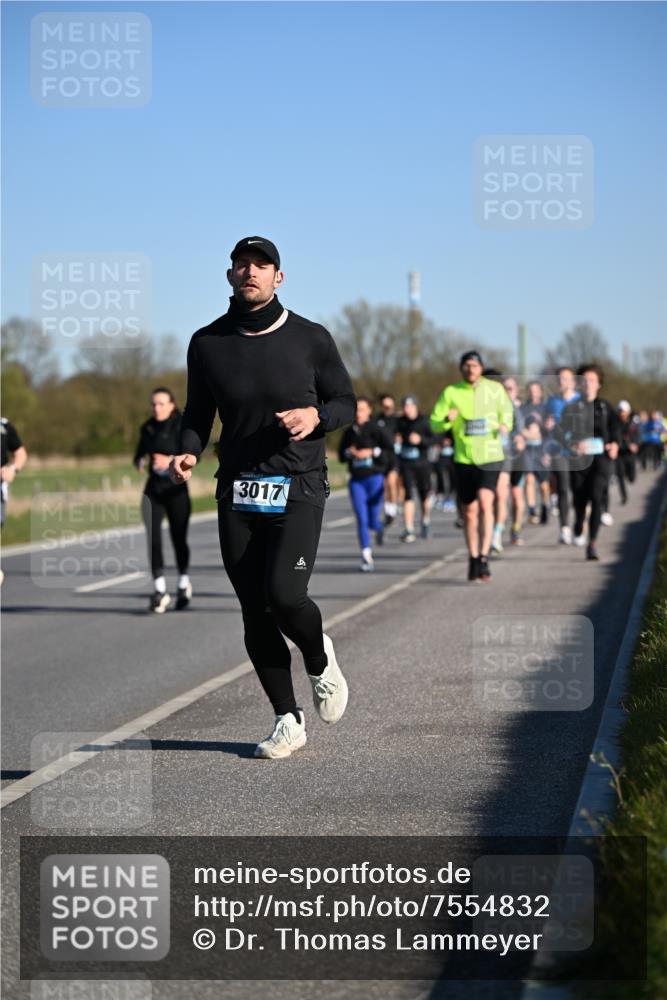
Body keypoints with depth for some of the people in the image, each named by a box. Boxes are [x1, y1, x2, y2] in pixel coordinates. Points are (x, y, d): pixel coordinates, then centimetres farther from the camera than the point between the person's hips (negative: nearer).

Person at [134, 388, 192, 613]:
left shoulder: (181, 426, -6)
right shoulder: (147, 428, 7)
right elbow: (139, 455, 16)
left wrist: (171, 461, -33)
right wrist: (139, 463, -7)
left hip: (176, 489, -3)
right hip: (153, 489, 3)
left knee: (179, 539, 4)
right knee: (153, 539, -10)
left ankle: (184, 584, 29)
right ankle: (160, 591, -8)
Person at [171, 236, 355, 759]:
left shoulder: (311, 338, 0)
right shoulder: (207, 343, 5)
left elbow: (347, 403, 8)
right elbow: (198, 414, 13)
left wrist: (315, 415, -13)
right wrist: (188, 452, -7)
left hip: (299, 488, -3)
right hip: (237, 492, 3)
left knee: (284, 595, -20)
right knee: (255, 613, 2)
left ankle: (320, 661, 13)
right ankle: (288, 721, 15)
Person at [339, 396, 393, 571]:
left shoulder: (376, 430, -5)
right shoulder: (349, 432, 7)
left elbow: (390, 452, -9)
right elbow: (341, 455, 15)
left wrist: (372, 452, -19)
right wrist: (349, 452, -6)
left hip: (374, 478, -3)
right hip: (356, 480, 3)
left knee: (372, 521, 2)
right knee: (361, 519, -8)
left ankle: (379, 528, 41)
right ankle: (367, 558, -8)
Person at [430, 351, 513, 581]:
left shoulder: (495, 389, 1)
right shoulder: (451, 392, 1)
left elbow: (507, 412, 15)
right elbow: (434, 424, 2)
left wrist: (505, 425, -7)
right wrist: (447, 420, -20)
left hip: (490, 457, -2)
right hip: (464, 459, 2)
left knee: (485, 503, -20)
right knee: (469, 512, 9)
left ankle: (483, 558, -21)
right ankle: (473, 559, 25)